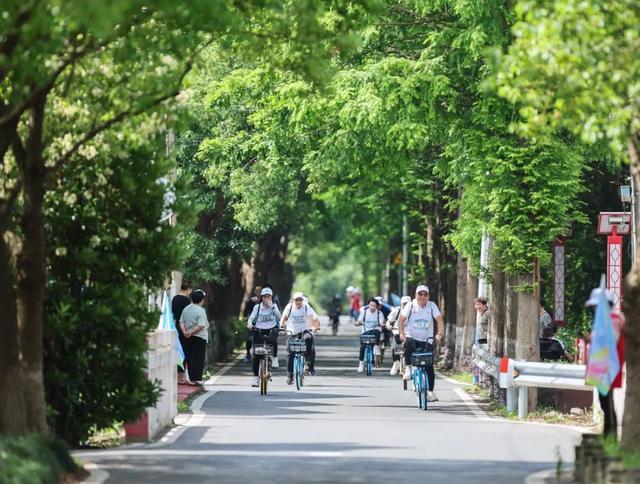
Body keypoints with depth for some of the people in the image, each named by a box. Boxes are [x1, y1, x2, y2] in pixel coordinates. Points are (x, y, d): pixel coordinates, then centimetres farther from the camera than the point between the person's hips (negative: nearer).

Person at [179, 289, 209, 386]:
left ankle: (191, 378, 16)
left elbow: (181, 322, 7)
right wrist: (191, 333, -13)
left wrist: (185, 331, -3)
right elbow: (201, 326, -21)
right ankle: (195, 379, -5)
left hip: (188, 338, 7)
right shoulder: (200, 311, -14)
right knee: (198, 359, -2)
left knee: (190, 358, 13)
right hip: (199, 338, -7)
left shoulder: (186, 309, 8)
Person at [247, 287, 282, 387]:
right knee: (257, 355, -6)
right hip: (259, 331, 1)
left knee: (273, 340, -38)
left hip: (271, 330, -1)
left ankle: (275, 358, -16)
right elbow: (252, 317, -4)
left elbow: (279, 317, -11)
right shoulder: (257, 307, 4)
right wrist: (249, 324, -25)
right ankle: (255, 377, 2)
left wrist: (272, 307, -18)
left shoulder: (274, 306, 3)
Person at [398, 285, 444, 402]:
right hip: (411, 337, -1)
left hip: (426, 340, 1)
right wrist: (401, 333, -22)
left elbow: (439, 320, -10)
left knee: (429, 366, -4)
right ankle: (408, 368, -19)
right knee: (408, 344, -37)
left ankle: (430, 391, 5)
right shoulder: (410, 306, -4)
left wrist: (440, 333, -26)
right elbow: (401, 319, -7)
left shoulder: (432, 306, -2)